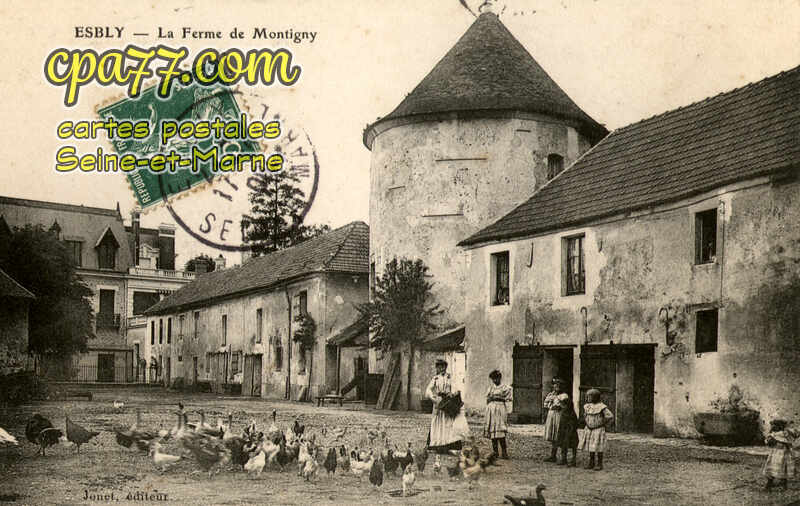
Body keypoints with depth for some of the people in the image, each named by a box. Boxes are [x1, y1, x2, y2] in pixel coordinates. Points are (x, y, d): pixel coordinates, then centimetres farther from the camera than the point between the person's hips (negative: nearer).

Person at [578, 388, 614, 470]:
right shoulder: (587, 406, 6)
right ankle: (591, 463, 19)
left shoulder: (601, 407, -14)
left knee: (598, 447, -2)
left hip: (598, 430, -6)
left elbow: (610, 416, -13)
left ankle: (599, 464, 6)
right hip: (588, 430, 6)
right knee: (590, 446, 9)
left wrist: (604, 425, -7)